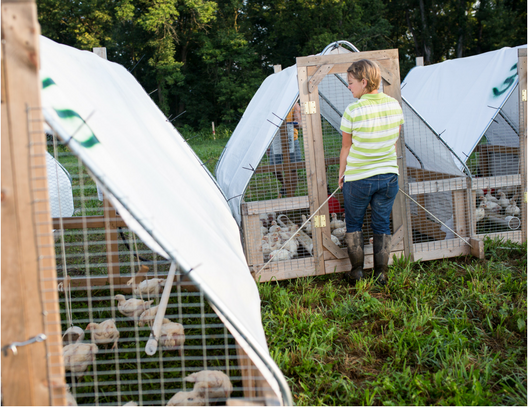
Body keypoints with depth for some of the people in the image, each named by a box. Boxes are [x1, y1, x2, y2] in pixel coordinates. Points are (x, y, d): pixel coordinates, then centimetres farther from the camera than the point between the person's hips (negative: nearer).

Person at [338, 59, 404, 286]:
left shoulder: (353, 111, -16)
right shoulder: (395, 105, -1)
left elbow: (346, 147, -7)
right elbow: (395, 140, 10)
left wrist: (341, 173, 8)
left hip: (358, 179, -4)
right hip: (389, 175, 4)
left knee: (353, 223, 15)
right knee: (382, 224, 13)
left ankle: (356, 272, 18)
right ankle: (381, 274, 17)